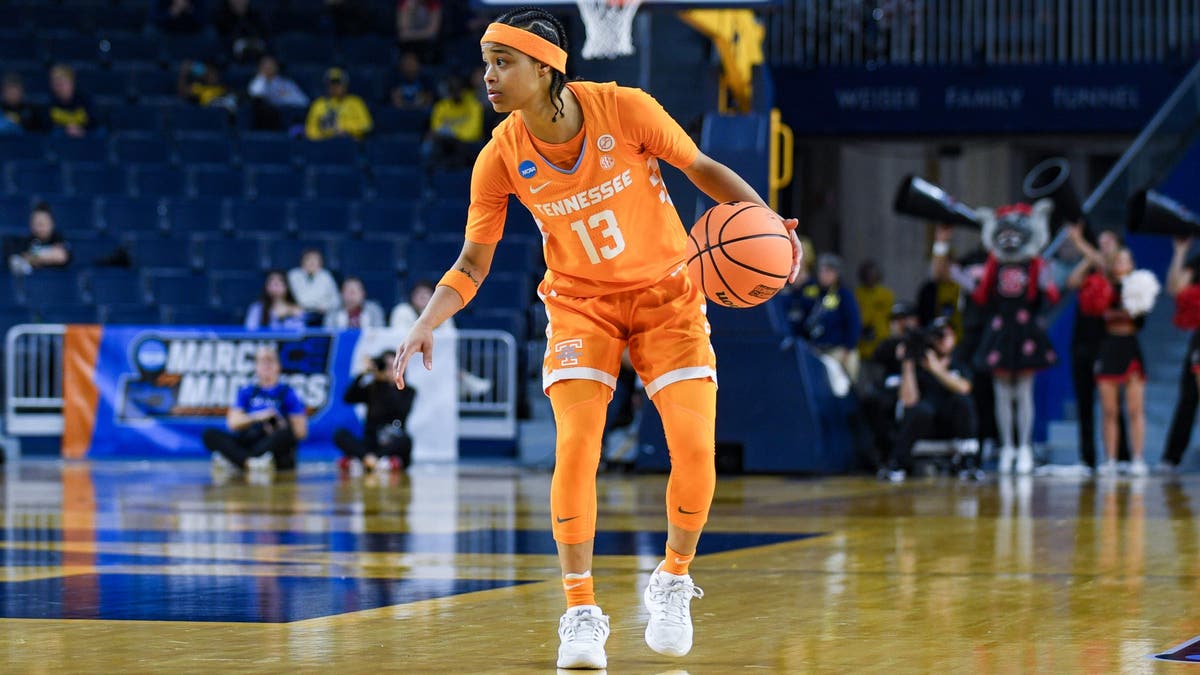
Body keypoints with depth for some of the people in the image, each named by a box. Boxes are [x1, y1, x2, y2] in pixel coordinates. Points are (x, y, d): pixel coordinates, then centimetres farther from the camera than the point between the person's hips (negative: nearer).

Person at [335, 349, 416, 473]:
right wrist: (363, 374, -19)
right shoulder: (370, 389, 10)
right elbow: (348, 398, -7)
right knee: (340, 434, -23)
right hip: (370, 445, 2)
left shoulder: (408, 392, 6)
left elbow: (401, 410, -15)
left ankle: (362, 459, -47)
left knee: (405, 440, -35)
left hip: (394, 447, -2)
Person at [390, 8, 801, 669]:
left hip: (666, 292, -1)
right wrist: (423, 326, -22)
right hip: (581, 302, 1)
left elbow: (703, 169, -7)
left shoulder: (624, 109, -21)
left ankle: (673, 581, 14)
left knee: (696, 447, -12)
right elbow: (472, 263, -6)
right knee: (575, 447, -18)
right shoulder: (501, 157, -14)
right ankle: (581, 613, -5)